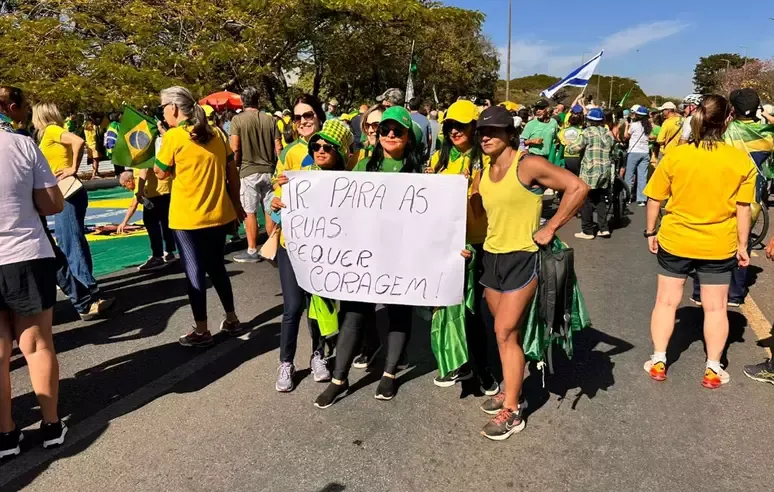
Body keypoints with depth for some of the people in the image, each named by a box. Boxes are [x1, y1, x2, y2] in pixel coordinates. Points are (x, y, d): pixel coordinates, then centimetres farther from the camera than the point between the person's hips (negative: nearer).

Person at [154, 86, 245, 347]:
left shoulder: (173, 137, -11)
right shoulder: (215, 133, 4)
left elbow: (161, 173, 0)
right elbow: (232, 172, 8)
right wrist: (236, 203, 17)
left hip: (188, 218, -5)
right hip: (218, 214, 6)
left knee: (194, 272, 4)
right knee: (217, 268, 18)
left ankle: (201, 331, 13)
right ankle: (232, 320, 25)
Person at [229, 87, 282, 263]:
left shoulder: (237, 120, -6)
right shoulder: (269, 119, 3)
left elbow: (235, 148, -11)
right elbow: (278, 147, 1)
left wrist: (237, 164, 6)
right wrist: (276, 166, 15)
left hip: (249, 171, -3)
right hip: (269, 171, 3)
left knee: (250, 212, 3)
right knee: (270, 211, 10)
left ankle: (252, 251, 8)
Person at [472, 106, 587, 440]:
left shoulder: (528, 165, -14)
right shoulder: (483, 174, 8)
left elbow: (578, 188, -18)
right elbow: (478, 213, 8)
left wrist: (550, 228, -16)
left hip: (522, 258, -7)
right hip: (492, 256, 7)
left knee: (505, 333, -8)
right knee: (506, 331, 16)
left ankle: (512, 412, 4)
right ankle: (510, 390, 32)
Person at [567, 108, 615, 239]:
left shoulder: (588, 132, -8)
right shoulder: (608, 133, 11)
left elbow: (574, 149, -5)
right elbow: (611, 150, 18)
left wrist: (569, 146, 15)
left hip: (590, 172, -6)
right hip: (605, 172, 6)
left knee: (587, 202, 2)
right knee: (601, 200, 15)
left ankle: (587, 231, 6)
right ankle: (604, 228, 12)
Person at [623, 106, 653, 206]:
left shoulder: (634, 124, -7)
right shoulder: (648, 126, 7)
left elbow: (626, 136, 2)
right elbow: (649, 137, 17)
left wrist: (626, 125, 14)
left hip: (634, 152, -4)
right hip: (645, 153, 4)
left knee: (629, 175, 6)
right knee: (642, 177, 2)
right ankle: (641, 199, 0)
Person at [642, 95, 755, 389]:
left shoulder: (675, 155, -10)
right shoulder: (741, 160, -10)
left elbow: (655, 200, -6)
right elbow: (743, 209, -6)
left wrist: (651, 232, 7)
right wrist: (742, 246, 5)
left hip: (675, 241, 0)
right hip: (719, 245, 0)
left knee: (666, 301, 13)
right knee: (715, 308, 12)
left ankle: (658, 362, 18)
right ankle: (713, 369, 20)